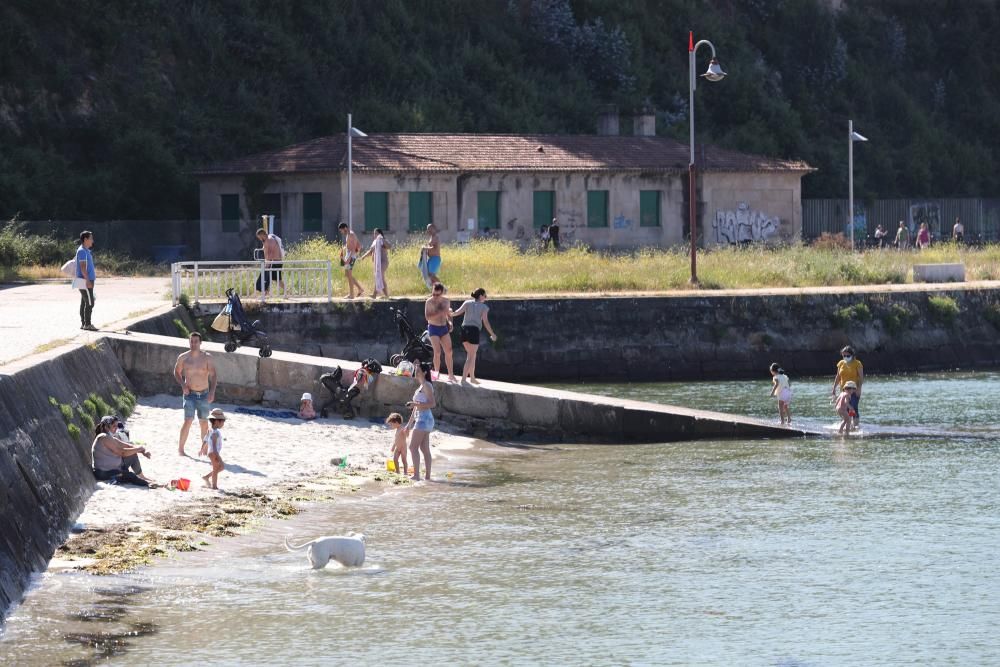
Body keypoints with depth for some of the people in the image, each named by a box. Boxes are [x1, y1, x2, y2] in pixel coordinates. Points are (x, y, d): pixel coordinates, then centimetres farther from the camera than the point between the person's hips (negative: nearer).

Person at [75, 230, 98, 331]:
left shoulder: (86, 251, 17)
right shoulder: (82, 251, -14)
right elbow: (83, 267, -20)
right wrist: (88, 281, -23)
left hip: (86, 281, 10)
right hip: (85, 281, -10)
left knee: (84, 302, 11)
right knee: (89, 302, -10)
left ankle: (83, 323, 14)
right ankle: (87, 324, -10)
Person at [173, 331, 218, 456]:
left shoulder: (207, 358, -2)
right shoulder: (183, 357, -1)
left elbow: (213, 375, -3)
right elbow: (177, 372, 14)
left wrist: (212, 392, -16)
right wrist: (182, 385, -4)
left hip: (204, 394, 1)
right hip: (189, 394, -1)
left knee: (204, 423, 7)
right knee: (188, 421, -13)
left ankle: (204, 448, 22)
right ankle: (180, 448, -3)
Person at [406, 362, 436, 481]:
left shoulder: (426, 386, -11)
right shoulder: (421, 386, 19)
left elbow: (432, 403, -21)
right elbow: (417, 407, 24)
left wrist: (415, 404, -25)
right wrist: (409, 423, 26)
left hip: (424, 419, -10)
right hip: (420, 419, 10)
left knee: (413, 447, -12)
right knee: (425, 449, 9)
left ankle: (416, 475, -16)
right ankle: (427, 476, 10)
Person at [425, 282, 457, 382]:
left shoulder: (446, 301, 6)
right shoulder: (429, 302, -9)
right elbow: (427, 317, -19)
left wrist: (450, 322, -1)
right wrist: (441, 313, -26)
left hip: (444, 328, 5)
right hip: (433, 328, -5)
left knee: (449, 351, -1)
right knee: (437, 352, -12)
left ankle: (451, 375, 4)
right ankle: (436, 374, 1)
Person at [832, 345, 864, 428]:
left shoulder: (857, 363, -5)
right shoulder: (841, 363, 9)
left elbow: (861, 377, -8)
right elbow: (838, 377, 16)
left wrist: (859, 388, -18)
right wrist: (834, 387, 10)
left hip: (854, 390, -5)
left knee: (854, 408, -12)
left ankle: (856, 425, -11)